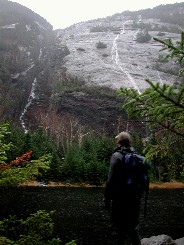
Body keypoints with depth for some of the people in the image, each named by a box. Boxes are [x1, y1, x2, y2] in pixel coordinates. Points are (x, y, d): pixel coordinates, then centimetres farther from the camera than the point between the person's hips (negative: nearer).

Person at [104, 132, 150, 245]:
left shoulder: (117, 156, -11)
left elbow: (111, 180, -16)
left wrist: (107, 198, -10)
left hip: (120, 199, -6)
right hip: (135, 199, 6)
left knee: (118, 227, 3)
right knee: (133, 227, 20)